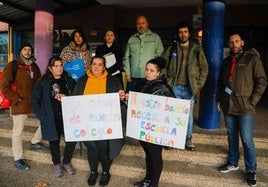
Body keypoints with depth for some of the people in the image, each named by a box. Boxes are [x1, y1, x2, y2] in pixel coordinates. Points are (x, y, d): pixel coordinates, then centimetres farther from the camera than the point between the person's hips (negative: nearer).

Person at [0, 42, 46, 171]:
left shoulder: (34, 66, 12)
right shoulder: (12, 66, -4)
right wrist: (17, 99, -11)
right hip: (20, 104, -6)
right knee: (18, 131, 2)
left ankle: (35, 142, 36)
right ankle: (18, 159, 17)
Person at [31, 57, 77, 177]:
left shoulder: (70, 81, 7)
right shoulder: (42, 83, 2)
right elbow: (34, 100, 3)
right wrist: (42, 116, -3)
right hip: (51, 119, -1)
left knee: (72, 139, -2)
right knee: (54, 141, 10)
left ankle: (66, 162, 25)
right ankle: (57, 164, 34)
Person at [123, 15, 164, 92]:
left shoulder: (155, 37, 9)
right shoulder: (131, 39, 17)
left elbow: (160, 56, 2)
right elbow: (126, 57, 16)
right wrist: (128, 73, 6)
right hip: (133, 77, 3)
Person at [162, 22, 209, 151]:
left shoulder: (197, 49, 5)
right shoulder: (171, 49, 6)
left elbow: (204, 68, 6)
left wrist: (199, 85, -1)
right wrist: (167, 81, -2)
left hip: (190, 88, 0)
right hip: (174, 87, 0)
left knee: (189, 115, 7)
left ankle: (188, 139, 22)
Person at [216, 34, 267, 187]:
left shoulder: (252, 58, -2)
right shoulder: (226, 61, 14)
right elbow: (221, 82, 20)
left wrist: (252, 101, -10)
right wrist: (219, 100, 11)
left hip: (245, 108, -5)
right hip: (228, 107, 5)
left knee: (247, 140, -1)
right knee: (232, 137, 15)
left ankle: (251, 171, 16)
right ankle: (233, 163, 31)